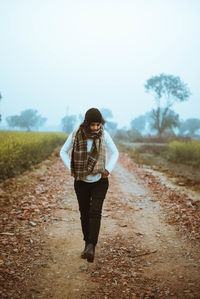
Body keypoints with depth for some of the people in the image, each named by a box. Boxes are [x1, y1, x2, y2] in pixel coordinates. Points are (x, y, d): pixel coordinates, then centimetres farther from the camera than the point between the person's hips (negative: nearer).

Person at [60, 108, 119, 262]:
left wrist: (108, 170, -10)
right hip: (81, 182, 1)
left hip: (100, 181, -1)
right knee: (84, 213, 9)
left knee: (95, 212, -15)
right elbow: (63, 152, 4)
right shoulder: (76, 135, -10)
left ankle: (91, 248, -21)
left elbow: (115, 152, 3)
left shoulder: (104, 134, -9)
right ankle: (87, 244, 26)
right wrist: (72, 170, -7)